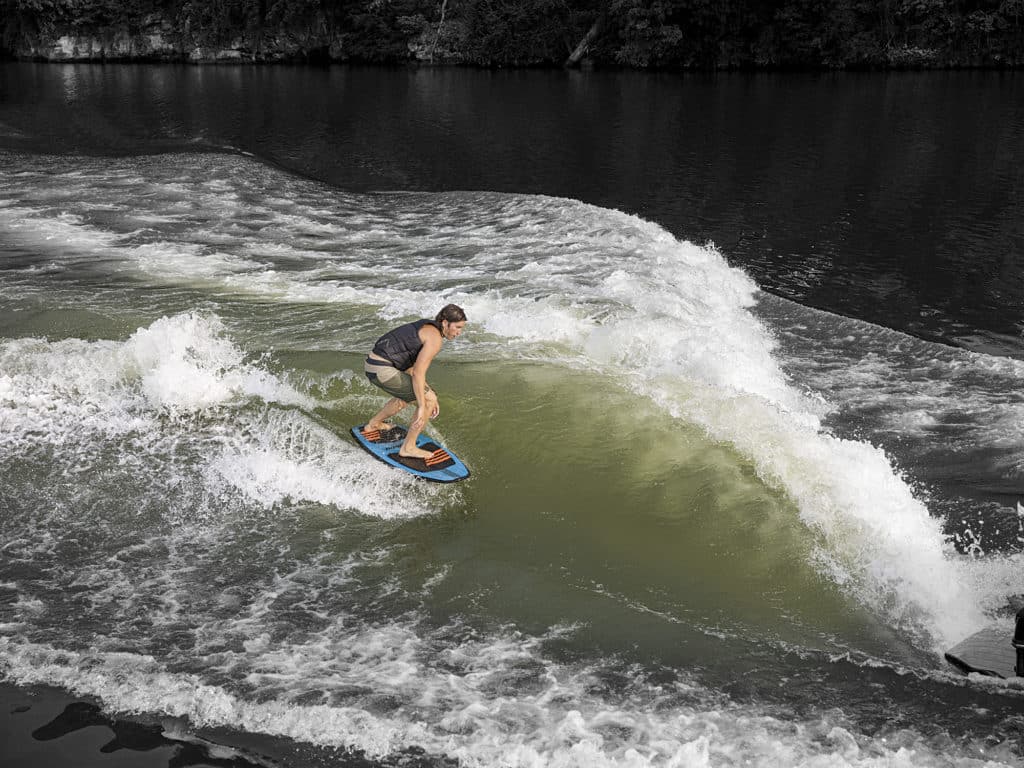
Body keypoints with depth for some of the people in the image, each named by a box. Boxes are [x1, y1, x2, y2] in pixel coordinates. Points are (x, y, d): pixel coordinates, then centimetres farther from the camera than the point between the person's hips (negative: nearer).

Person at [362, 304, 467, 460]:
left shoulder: (426, 329, 16)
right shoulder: (435, 338, -14)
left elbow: (414, 368, 18)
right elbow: (418, 373, -19)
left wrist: (429, 394, 16)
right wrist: (422, 406, -17)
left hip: (373, 363, 10)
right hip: (383, 371, -10)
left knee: (408, 396, 33)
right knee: (429, 399, -4)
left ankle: (373, 425, 50)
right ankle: (408, 447, 4)